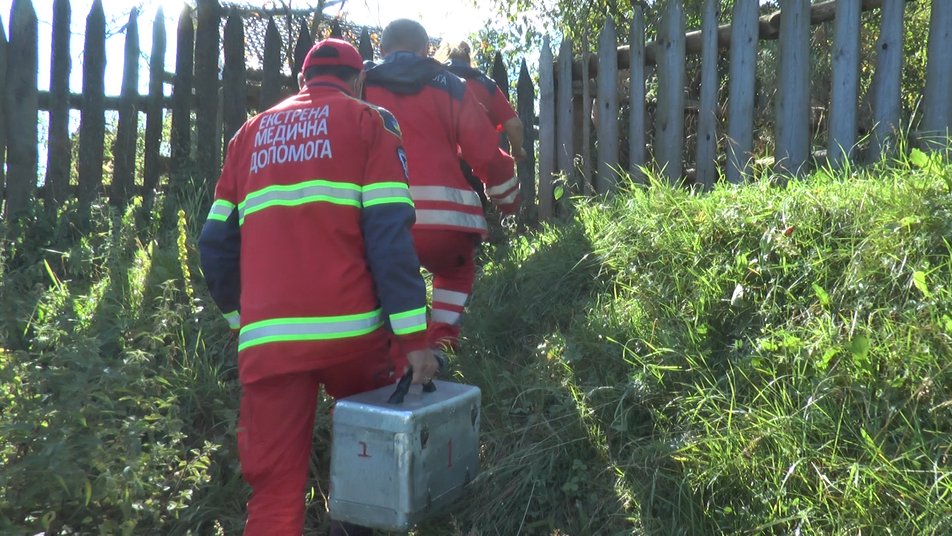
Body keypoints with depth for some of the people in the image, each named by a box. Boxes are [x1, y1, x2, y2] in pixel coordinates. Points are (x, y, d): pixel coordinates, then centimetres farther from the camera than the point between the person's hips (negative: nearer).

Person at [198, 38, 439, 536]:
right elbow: (389, 232, -6)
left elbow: (217, 242, 14)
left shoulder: (252, 132, 20)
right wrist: (414, 335, -9)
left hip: (266, 340, 3)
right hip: (348, 329, -3)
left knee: (274, 490, 8)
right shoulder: (366, 121, 8)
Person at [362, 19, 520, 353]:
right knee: (456, 271, 32)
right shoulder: (450, 87, 15)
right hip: (443, 218, 0)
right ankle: (440, 344, 19)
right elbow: (487, 153, 13)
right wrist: (508, 201, 29)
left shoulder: (362, 89, 16)